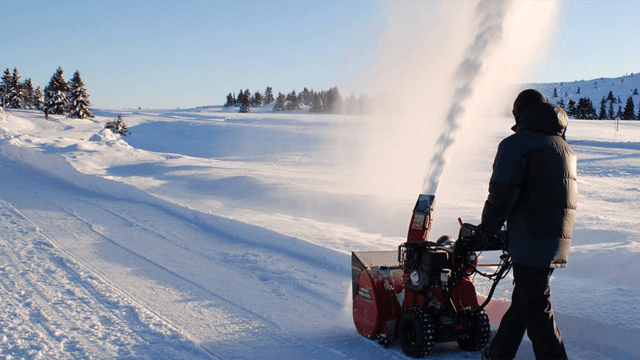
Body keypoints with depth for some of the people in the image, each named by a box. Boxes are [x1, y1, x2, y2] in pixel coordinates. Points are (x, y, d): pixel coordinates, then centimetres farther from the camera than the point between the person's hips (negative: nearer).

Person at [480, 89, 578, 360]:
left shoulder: (517, 143, -8)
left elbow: (502, 193, -15)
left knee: (536, 311, -2)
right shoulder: (566, 149, 18)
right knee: (523, 300, 18)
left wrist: (487, 228, 2)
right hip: (559, 242, 9)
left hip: (532, 242, -9)